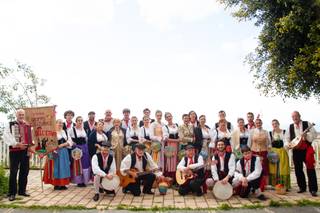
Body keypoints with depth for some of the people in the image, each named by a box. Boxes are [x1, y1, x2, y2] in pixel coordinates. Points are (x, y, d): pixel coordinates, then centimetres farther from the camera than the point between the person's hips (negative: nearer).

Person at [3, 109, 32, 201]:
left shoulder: (28, 126, 15)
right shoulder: (11, 125, 1)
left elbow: (30, 137, 21)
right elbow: (6, 136, -12)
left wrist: (30, 145, 3)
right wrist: (16, 144, -21)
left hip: (25, 150, 5)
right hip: (15, 150, -5)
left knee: (24, 171, 9)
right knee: (13, 172, -5)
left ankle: (22, 190, 21)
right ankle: (12, 193, 3)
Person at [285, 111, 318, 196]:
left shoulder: (307, 124, 2)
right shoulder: (290, 127, 9)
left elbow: (314, 134, -3)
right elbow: (287, 138, 11)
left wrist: (306, 135, -19)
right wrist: (288, 143, -7)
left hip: (306, 149, -3)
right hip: (296, 150, 3)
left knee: (310, 169, -6)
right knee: (298, 169, 8)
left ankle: (313, 189, -1)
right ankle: (302, 187, 21)